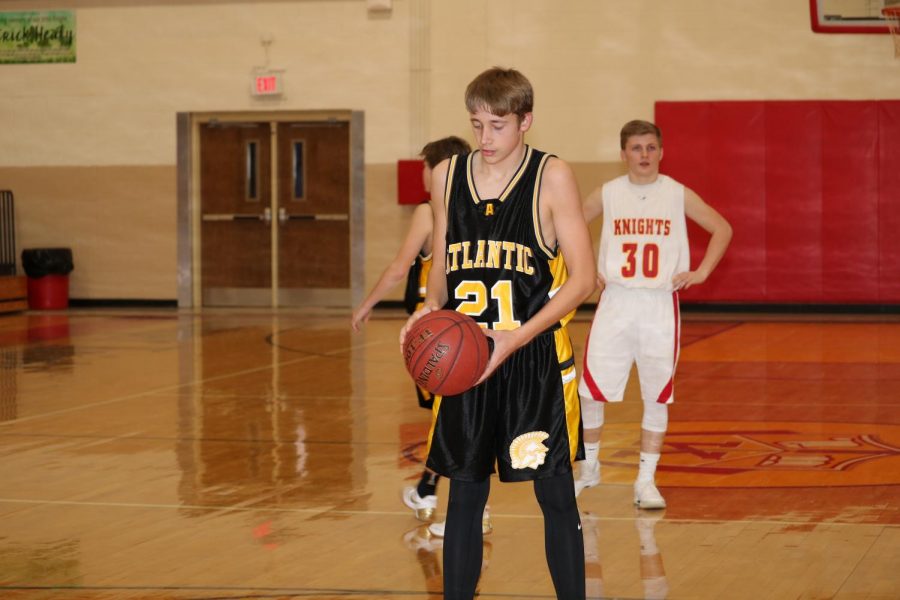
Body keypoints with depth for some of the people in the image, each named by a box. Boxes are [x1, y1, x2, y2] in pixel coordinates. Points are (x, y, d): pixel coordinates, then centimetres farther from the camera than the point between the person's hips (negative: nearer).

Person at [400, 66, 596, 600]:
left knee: (556, 495, 1)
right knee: (464, 493, 8)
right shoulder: (448, 176, 6)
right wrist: (430, 310, -7)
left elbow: (582, 278, -8)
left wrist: (517, 337, -19)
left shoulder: (552, 178, -7)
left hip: (536, 358, -4)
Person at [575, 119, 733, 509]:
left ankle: (646, 481, 11)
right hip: (615, 303, 1)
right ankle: (589, 467, 20)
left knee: (657, 396, 2)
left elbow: (722, 229, 9)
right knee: (590, 391, -1)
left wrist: (702, 272, -1)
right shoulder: (607, 194, 3)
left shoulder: (678, 195, 1)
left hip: (660, 305, -1)